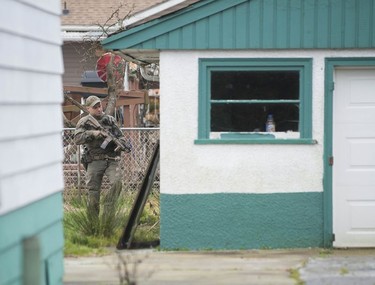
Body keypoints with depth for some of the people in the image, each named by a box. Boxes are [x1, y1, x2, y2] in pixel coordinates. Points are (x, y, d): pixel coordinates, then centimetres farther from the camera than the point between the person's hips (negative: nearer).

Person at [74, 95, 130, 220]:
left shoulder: (110, 120, 12)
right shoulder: (84, 122, 4)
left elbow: (119, 136, 13)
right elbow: (77, 139, -7)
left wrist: (123, 144, -9)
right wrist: (92, 133, -20)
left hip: (111, 159, 1)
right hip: (94, 161, -1)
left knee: (117, 183, -19)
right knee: (93, 191, 0)